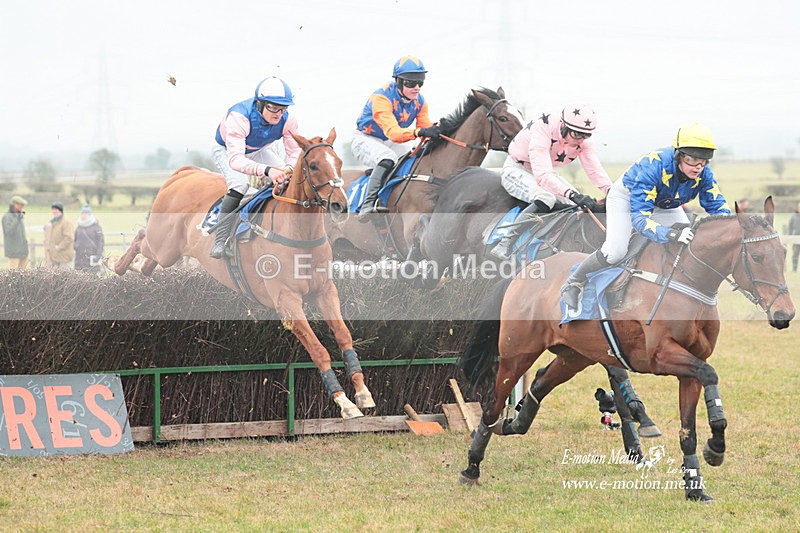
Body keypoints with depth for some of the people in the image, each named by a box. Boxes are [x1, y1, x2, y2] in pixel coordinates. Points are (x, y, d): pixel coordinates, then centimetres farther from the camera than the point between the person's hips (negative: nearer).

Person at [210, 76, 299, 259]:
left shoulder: (287, 120, -27)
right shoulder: (238, 117, -43)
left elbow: (295, 152, -21)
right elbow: (235, 159, -52)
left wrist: (288, 168, -46)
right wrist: (266, 170, -68)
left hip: (261, 151, 5)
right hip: (227, 150, -5)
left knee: (287, 180, -13)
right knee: (239, 185, -32)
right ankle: (219, 241, -24)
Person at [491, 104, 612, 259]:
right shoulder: (542, 130, -36)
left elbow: (594, 169, -16)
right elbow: (543, 176, -44)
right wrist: (573, 195, -54)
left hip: (545, 172, 8)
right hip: (516, 169, -8)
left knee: (583, 203, -6)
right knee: (546, 199, -35)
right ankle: (504, 245, -33)